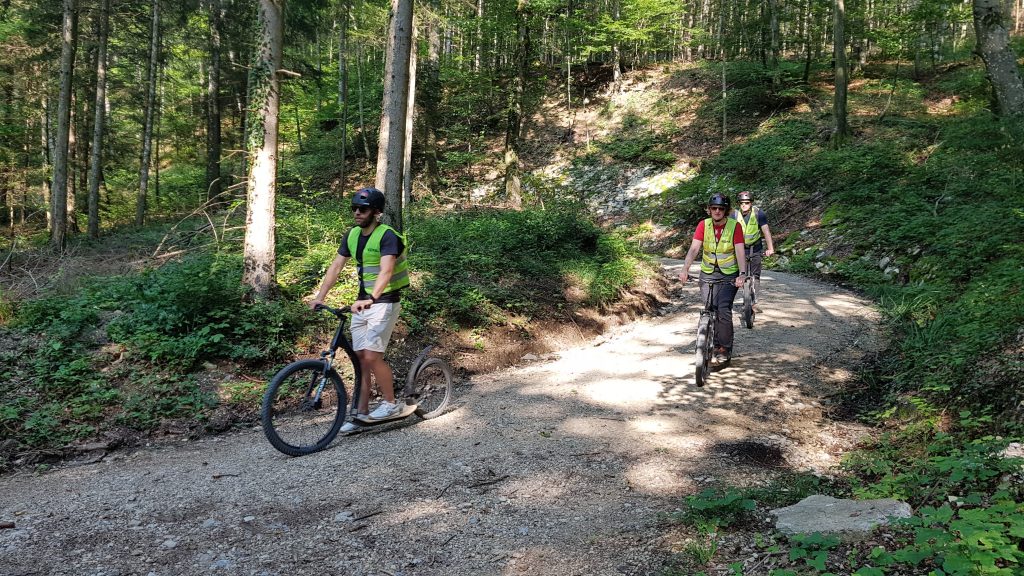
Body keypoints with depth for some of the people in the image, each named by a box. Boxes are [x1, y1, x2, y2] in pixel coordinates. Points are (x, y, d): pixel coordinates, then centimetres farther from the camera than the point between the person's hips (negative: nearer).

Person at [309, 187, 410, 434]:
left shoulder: (387, 236, -16)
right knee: (361, 358, 6)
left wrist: (371, 299, -44)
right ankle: (361, 414, 13)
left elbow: (386, 271, -30)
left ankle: (391, 403, 7)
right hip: (362, 302, 7)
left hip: (384, 302, -7)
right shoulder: (352, 235, 7)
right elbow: (335, 267, 5)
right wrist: (319, 297, -5)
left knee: (372, 357, -13)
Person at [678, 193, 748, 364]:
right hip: (708, 273, 2)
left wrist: (742, 274, -30)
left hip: (729, 274, -2)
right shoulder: (703, 225, -3)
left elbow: (740, 251, -16)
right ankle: (715, 346, 13)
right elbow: (694, 248, -11)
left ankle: (725, 349, -4)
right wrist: (685, 269, -25)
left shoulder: (734, 226, -9)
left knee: (724, 309, -17)